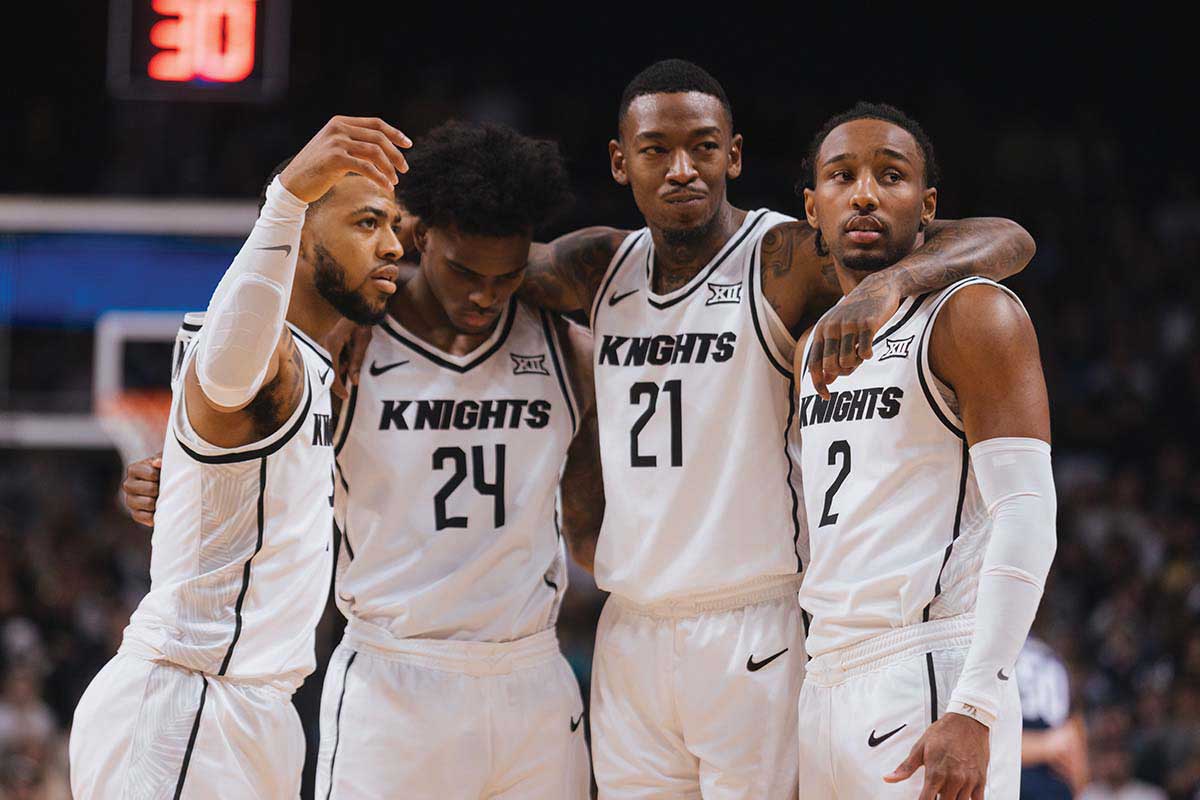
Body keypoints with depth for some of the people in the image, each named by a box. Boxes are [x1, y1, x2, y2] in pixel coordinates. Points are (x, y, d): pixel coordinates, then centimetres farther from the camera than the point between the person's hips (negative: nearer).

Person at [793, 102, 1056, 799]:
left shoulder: (973, 316, -5)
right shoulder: (815, 346, 19)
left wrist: (974, 712, -21)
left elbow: (1026, 518, -13)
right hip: (826, 683, 7)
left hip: (930, 687, -7)